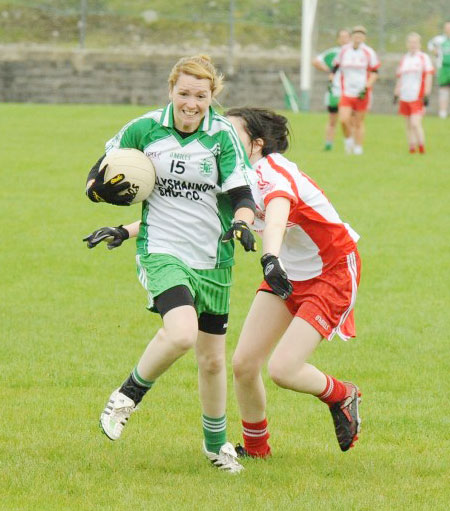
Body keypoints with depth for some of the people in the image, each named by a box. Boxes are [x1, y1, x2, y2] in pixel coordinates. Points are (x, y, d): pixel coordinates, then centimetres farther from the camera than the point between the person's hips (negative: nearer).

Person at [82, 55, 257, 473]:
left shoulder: (222, 135, -4)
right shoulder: (145, 129, -3)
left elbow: (242, 195, -7)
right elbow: (97, 177, 8)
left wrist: (241, 223, -28)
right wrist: (101, 187, -15)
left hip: (213, 259, 2)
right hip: (161, 251, -2)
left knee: (212, 359, 10)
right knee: (181, 334, -28)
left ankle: (216, 442, 32)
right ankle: (129, 394, -3)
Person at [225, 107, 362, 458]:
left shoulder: (270, 171, -28)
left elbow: (278, 212, -50)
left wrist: (271, 258, -69)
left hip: (333, 274, -8)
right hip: (287, 274, 8)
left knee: (282, 369, -18)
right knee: (243, 364, -2)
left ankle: (342, 396, 14)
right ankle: (255, 448, 20)